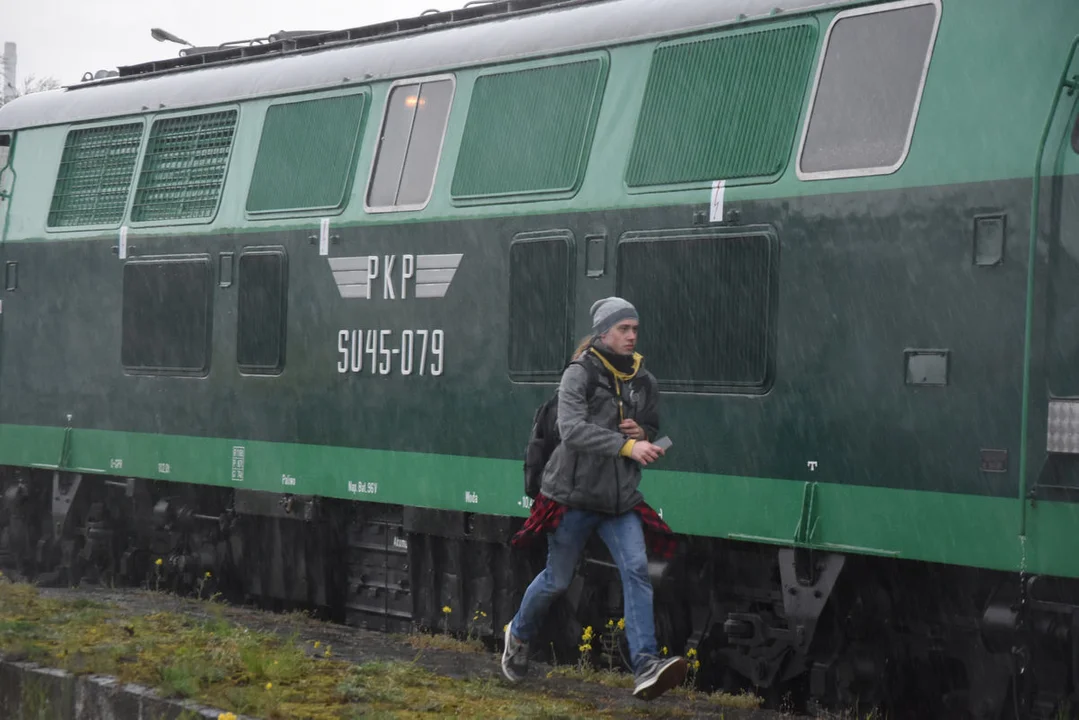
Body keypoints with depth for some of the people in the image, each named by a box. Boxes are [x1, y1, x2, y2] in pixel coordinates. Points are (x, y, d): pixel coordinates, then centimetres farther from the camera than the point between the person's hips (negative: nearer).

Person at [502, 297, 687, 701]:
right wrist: (626, 445, -36)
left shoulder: (643, 381, 8)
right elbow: (572, 429, -26)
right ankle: (518, 634, 38)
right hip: (574, 494, -4)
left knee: (637, 569, -15)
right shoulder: (579, 375, -11)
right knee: (557, 579, 8)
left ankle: (645, 668, -23)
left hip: (621, 499, 4)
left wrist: (643, 433, -3)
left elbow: (652, 429, 23)